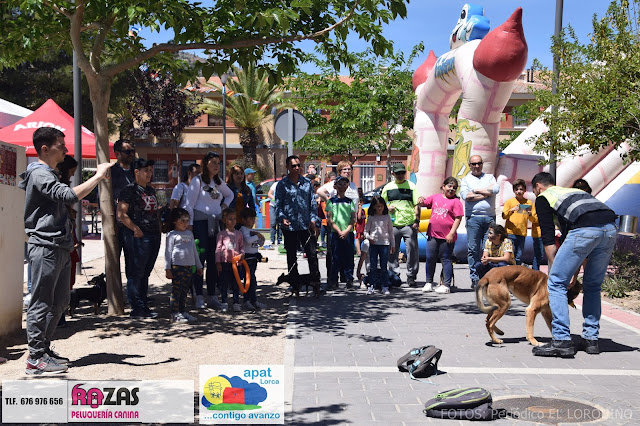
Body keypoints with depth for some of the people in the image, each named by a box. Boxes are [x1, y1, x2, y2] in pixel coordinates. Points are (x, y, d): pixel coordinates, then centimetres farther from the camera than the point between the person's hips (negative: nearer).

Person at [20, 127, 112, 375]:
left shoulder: (48, 173, 22)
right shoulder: (39, 174, -12)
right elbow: (69, 196, -27)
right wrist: (98, 177, -22)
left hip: (59, 247, 10)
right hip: (45, 247, -10)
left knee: (59, 303, 13)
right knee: (41, 303, -6)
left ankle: (44, 349, 22)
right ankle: (36, 359, -2)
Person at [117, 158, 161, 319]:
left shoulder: (151, 190, 18)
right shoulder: (130, 189, -6)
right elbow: (121, 214, -12)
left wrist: (159, 230, 16)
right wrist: (136, 229, -17)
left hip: (154, 236, 8)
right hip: (138, 236, -8)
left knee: (145, 273, 13)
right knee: (136, 273, -4)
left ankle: (143, 305, 19)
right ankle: (137, 308, 0)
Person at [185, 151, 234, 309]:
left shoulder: (219, 182, 15)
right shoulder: (197, 181, -3)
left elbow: (230, 195, 34)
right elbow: (189, 204, -6)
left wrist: (224, 206, 16)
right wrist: (189, 225, -12)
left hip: (216, 224, 6)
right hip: (200, 223, -6)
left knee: (214, 260, 5)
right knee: (200, 259, -8)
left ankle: (212, 295, 11)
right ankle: (199, 297, -3)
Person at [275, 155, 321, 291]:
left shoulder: (307, 182, 9)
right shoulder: (282, 184, 2)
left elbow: (313, 202, 11)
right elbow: (278, 205, 2)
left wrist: (313, 219, 1)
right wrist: (282, 217, -15)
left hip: (306, 225, 2)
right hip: (290, 226, -1)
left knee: (312, 254, 1)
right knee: (291, 256, 7)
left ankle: (316, 280, 8)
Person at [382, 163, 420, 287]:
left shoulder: (411, 186, 6)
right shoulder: (388, 187, 11)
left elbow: (417, 205, 4)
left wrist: (417, 221, -5)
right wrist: (387, 208, -3)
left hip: (409, 224, -2)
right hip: (393, 225, 2)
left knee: (412, 251, -3)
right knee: (392, 252, 6)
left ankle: (411, 276, 7)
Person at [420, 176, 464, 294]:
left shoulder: (456, 201, -3)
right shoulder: (435, 197, 10)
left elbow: (458, 218, -8)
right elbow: (424, 203, 15)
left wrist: (451, 233, -14)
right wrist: (421, 201, -10)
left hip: (447, 237, -4)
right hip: (433, 234, 4)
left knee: (445, 259, 2)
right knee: (430, 258, 9)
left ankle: (446, 285, 9)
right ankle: (429, 283, 21)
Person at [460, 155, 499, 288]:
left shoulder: (489, 177, 18)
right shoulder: (466, 179, 12)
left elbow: (496, 189, -3)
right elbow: (465, 195, -6)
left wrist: (476, 191, -3)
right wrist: (486, 192, -2)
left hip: (490, 217, 2)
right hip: (473, 217, -1)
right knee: (473, 248, -4)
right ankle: (475, 278, 1)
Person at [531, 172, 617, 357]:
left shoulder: (543, 198, 19)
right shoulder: (573, 191, 38)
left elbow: (548, 239, 10)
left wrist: (554, 270, 16)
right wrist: (573, 273, 37)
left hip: (585, 229, -7)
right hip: (611, 228, 7)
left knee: (556, 283, 2)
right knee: (592, 286, 22)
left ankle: (561, 341, -2)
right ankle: (591, 339, 21)